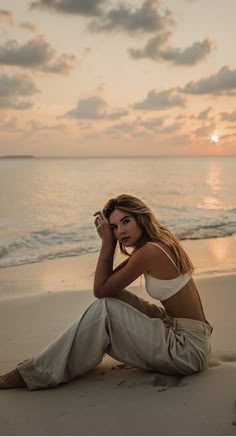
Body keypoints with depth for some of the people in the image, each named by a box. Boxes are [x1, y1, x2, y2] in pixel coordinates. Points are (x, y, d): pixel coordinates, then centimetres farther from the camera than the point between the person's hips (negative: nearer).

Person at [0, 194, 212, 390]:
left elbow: (100, 289, -13)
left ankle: (37, 373, -5)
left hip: (188, 349, -10)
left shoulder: (150, 251, -21)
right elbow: (108, 283, 11)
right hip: (178, 330, 10)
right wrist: (110, 241, 2)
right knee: (113, 296, 7)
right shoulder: (158, 243, 7)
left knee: (104, 309, -15)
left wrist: (107, 241, -10)